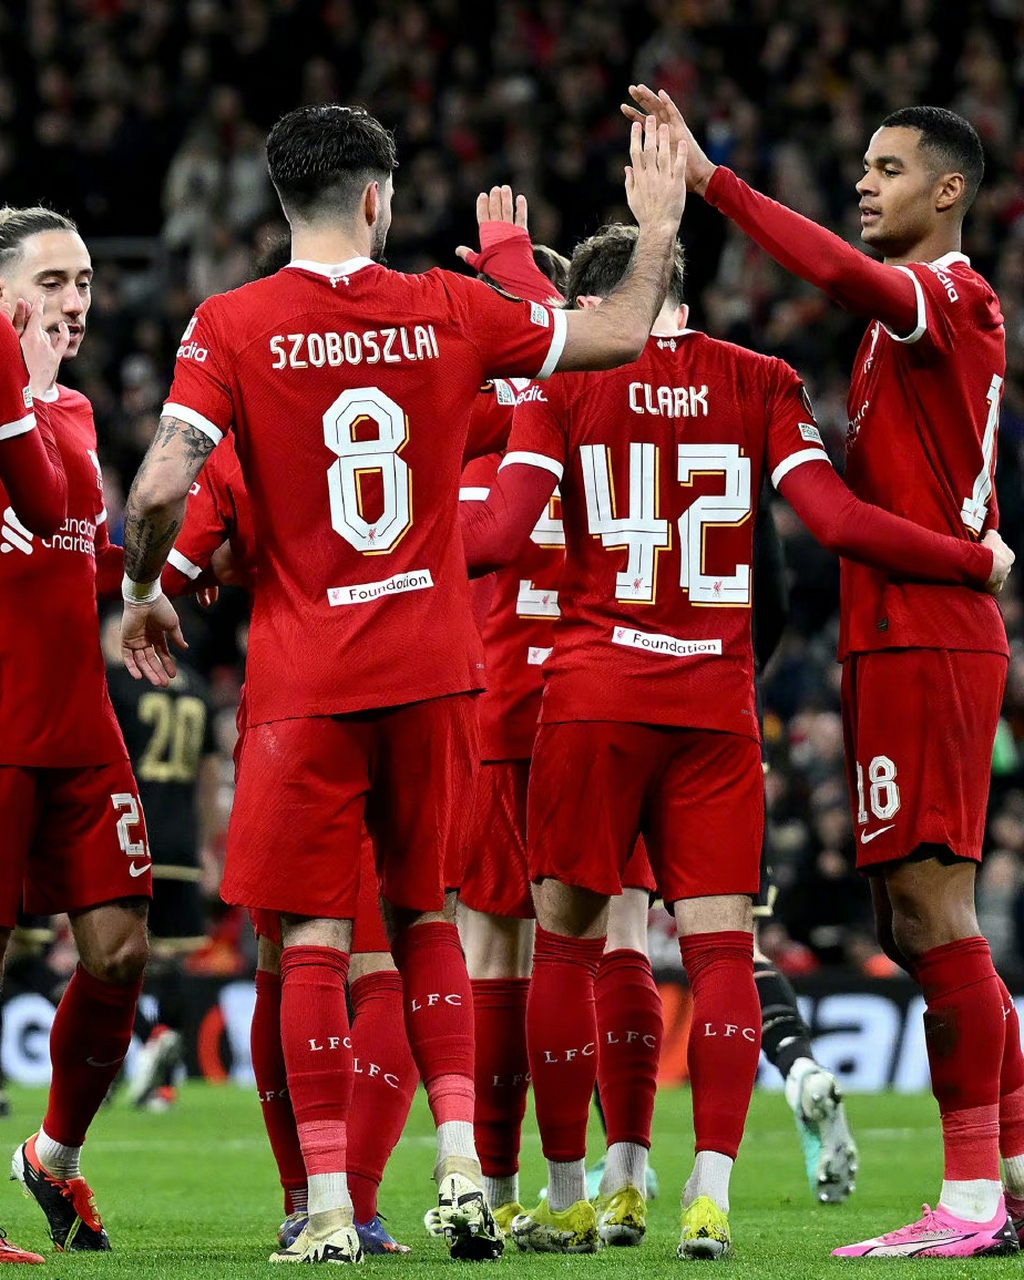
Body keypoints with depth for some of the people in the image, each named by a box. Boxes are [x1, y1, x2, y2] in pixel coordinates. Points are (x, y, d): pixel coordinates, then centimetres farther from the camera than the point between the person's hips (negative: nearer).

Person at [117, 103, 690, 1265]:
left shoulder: (230, 326, -6)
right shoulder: (447, 311, 1)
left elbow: (162, 487, -14)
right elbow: (623, 338, 11)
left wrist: (143, 591, 5)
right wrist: (658, 226, 27)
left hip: (302, 679, -2)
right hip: (431, 666, 3)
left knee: (314, 940, 0)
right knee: (425, 916, 17)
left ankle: (328, 1209, -3)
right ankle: (460, 1164, 6)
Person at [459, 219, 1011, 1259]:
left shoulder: (564, 380, 1)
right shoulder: (757, 383, 6)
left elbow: (500, 532, -8)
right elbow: (838, 521, -2)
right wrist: (979, 563, 10)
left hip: (593, 692, -1)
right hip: (717, 701, 1)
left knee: (566, 940, 7)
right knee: (719, 946, 1)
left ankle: (567, 1198, 9)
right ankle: (710, 1193, -9)